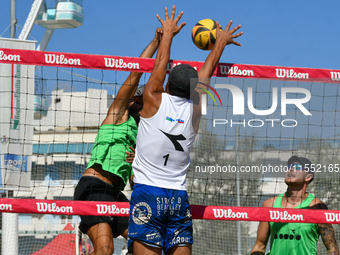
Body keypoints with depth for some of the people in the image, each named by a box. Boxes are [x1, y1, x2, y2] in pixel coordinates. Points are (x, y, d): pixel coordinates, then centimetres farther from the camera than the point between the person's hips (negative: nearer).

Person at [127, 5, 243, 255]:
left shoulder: (155, 101, 0)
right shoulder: (194, 112, 8)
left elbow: (160, 63, 16)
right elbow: (205, 74, 23)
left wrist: (168, 32, 32)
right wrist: (221, 42, 38)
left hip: (147, 194, -3)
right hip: (179, 197, 3)